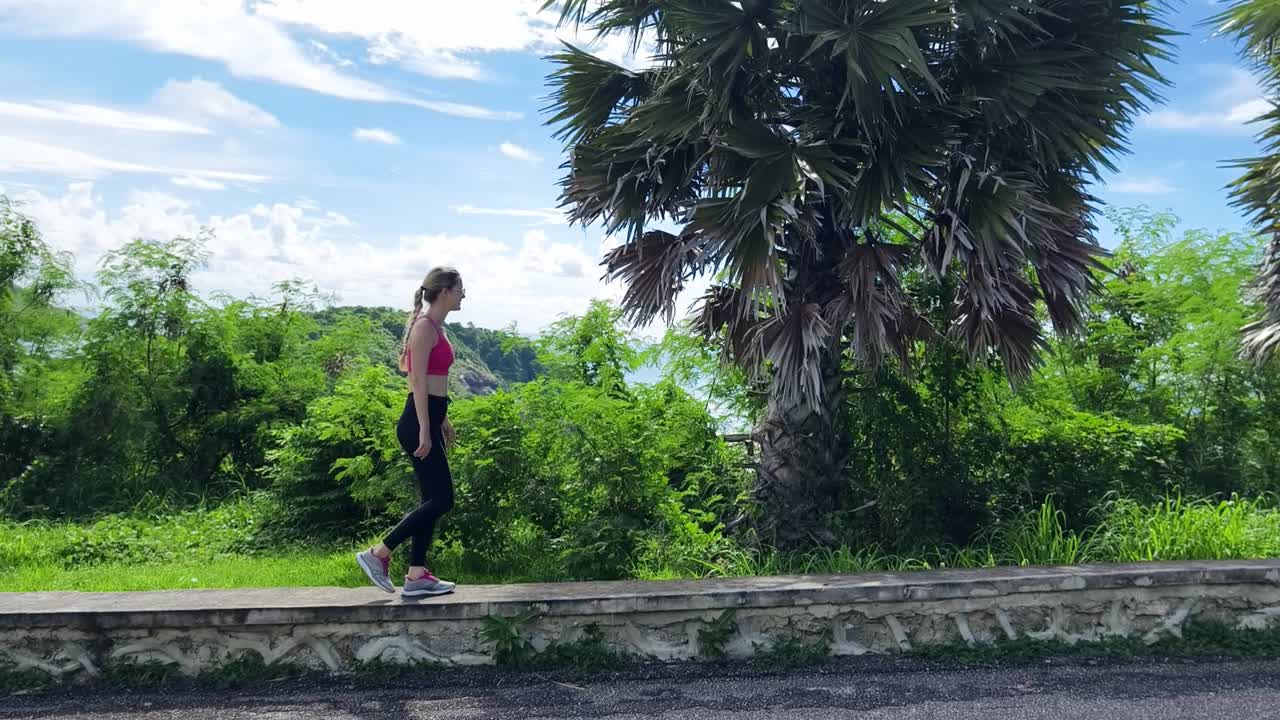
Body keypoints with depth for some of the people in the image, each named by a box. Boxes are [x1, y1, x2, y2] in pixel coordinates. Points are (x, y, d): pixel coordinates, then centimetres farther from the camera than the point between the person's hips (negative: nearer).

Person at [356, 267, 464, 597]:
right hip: (418, 422, -10)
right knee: (441, 499, -7)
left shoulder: (436, 327, 15)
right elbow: (418, 381, -19)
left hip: (430, 419, 10)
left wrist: (443, 421, 23)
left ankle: (416, 575, 14)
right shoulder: (424, 327, -13)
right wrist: (424, 430, -22)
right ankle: (377, 554, 0)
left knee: (433, 499, 10)